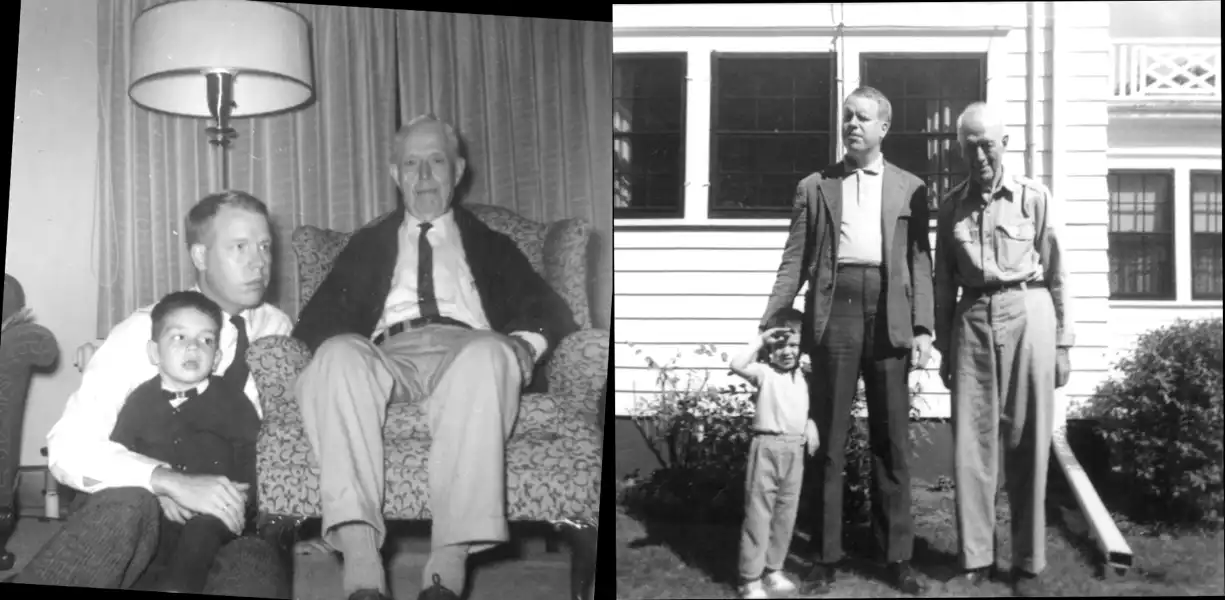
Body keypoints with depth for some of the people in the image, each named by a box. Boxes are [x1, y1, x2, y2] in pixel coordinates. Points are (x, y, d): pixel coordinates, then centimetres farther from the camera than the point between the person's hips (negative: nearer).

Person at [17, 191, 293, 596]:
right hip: (123, 515, -1)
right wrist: (172, 481, -33)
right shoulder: (143, 332, -7)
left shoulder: (278, 328, 5)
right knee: (129, 504, -38)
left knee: (255, 567, -35)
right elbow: (68, 447, -17)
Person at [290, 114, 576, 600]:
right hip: (386, 355, 1)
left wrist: (526, 343, -7)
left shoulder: (487, 244, 30)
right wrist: (338, 344, -7)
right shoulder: (368, 243, 31)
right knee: (338, 355, -35)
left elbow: (549, 309, 17)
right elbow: (318, 317, 18)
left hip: (467, 347, -1)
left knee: (489, 353, -38)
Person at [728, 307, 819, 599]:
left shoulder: (804, 378, 12)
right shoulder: (765, 373, -5)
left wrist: (811, 427, 6)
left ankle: (773, 570, 23)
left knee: (786, 512, 11)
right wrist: (761, 339, -18)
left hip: (795, 449, 6)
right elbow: (737, 365, -23)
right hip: (767, 446, -6)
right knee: (758, 512, -3)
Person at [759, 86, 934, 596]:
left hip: (888, 313, 0)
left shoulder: (910, 188, 13)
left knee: (892, 443, 5)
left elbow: (920, 261, 8)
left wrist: (922, 328, -2)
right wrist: (769, 324, -1)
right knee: (827, 441, 3)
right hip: (833, 311, 0)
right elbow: (795, 262, 8)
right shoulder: (814, 187, 13)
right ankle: (825, 557, 9)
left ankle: (897, 556, 13)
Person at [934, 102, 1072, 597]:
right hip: (973, 318, 2)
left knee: (1027, 442, 1)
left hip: (1026, 314, -2)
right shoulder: (952, 205, 9)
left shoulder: (1034, 197, 3)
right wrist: (943, 347, 9)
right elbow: (944, 281, 11)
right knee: (970, 440, 0)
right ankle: (976, 558, 10)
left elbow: (1055, 274, 4)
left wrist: (1062, 343, 1)